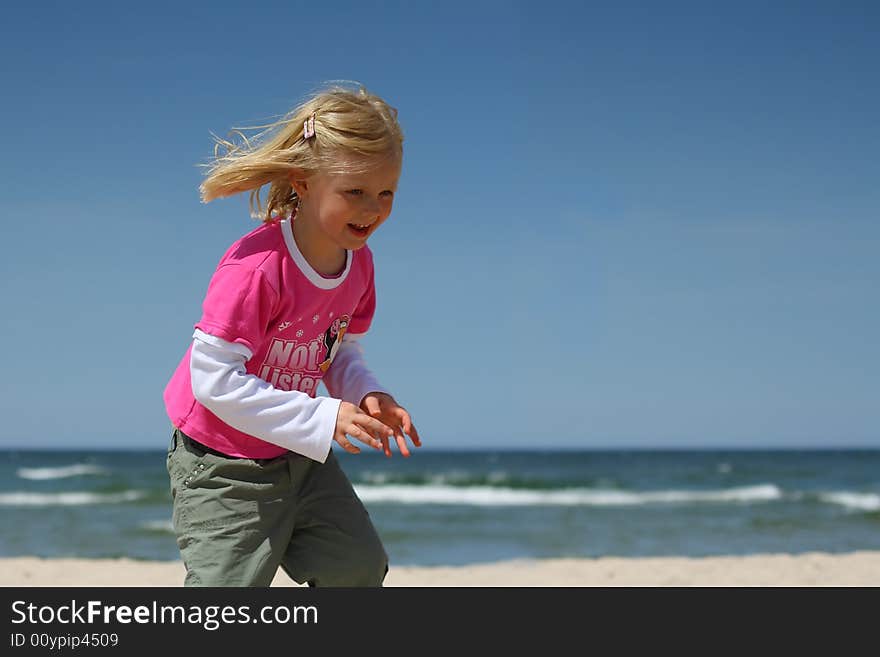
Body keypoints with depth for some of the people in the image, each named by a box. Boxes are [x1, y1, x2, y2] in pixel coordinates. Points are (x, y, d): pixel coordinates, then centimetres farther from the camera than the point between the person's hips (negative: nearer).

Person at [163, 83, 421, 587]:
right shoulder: (255, 267, -31)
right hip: (225, 469, -7)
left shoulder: (358, 262, -5)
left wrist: (369, 396, -16)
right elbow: (214, 378, -31)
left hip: (300, 454, 8)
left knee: (359, 567, 14)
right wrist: (323, 418, -33)